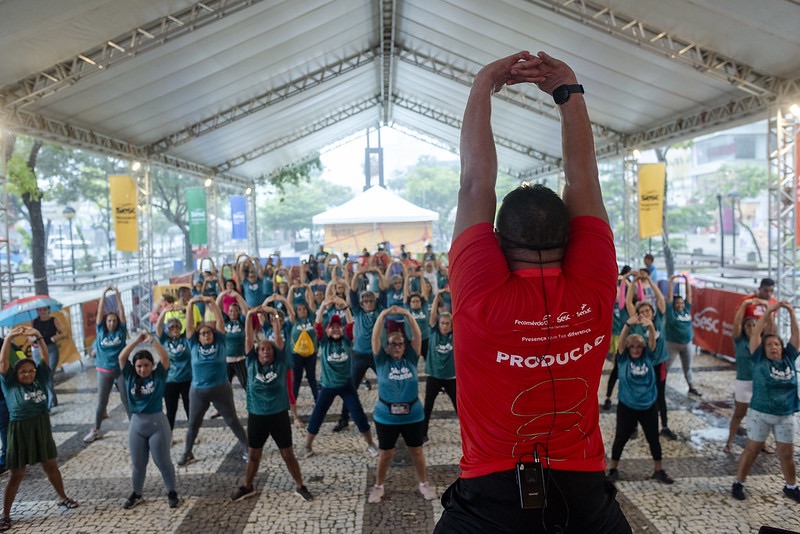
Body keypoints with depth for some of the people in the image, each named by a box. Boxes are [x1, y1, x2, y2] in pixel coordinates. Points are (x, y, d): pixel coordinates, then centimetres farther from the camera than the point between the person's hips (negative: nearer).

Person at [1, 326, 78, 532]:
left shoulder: (40, 380, 1)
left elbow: (45, 357, -5)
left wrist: (38, 336, -18)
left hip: (42, 428, 3)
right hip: (20, 431, -3)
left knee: (51, 466, 18)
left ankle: (62, 498, 35)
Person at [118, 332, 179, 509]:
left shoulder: (158, 375, -6)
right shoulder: (130, 376, 0)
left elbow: (165, 357, -20)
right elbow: (121, 357, -10)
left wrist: (152, 340, -23)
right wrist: (137, 340, -17)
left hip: (157, 422, -3)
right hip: (136, 423, 3)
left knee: (163, 461, 7)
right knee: (137, 463, 15)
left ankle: (172, 492, 21)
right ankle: (136, 493, 33)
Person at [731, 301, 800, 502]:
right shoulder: (760, 359, -5)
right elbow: (756, 333, -9)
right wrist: (768, 312, -9)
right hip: (760, 413, -3)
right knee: (752, 449, 4)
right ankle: (738, 483, 14)